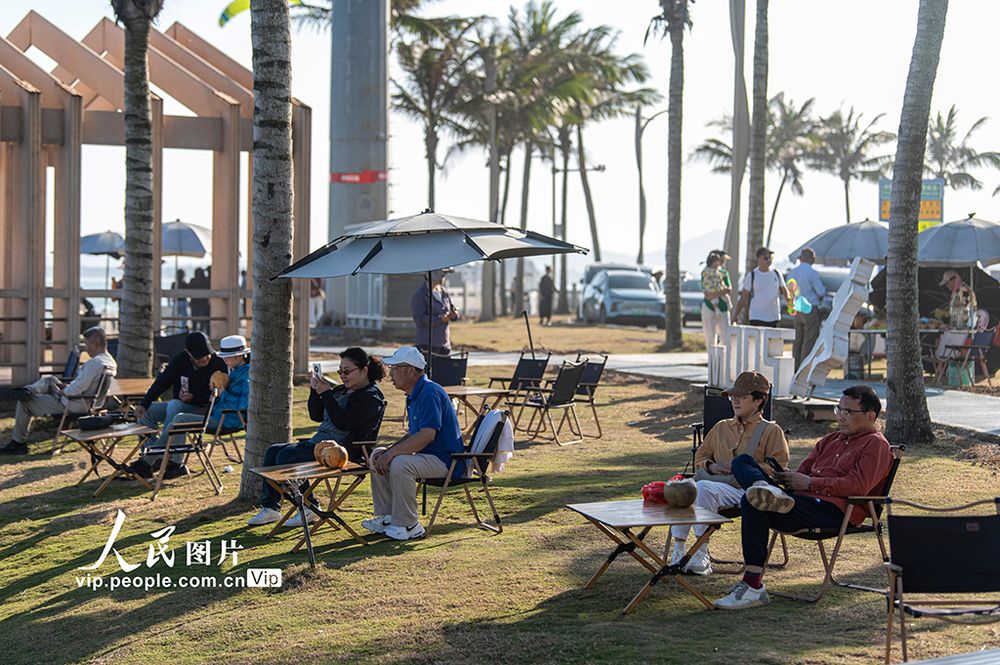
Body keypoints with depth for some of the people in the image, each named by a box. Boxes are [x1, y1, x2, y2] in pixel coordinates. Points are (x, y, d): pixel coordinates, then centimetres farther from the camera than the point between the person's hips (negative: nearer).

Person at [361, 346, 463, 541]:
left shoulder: (430, 393, -20)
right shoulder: (414, 395, 14)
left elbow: (427, 435, -29)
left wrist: (391, 453, -26)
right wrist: (388, 451, 2)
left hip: (446, 459, -11)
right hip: (427, 454, 11)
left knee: (400, 464, -32)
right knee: (378, 456, 10)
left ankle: (409, 526, -19)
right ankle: (387, 517, 12)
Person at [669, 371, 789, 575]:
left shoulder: (771, 431, 11)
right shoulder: (721, 427, 27)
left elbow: (777, 468, 0)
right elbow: (700, 457, 29)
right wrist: (710, 466, 5)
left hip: (744, 489, -5)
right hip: (715, 482, 5)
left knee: (704, 488, -36)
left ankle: (701, 554, -34)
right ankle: (679, 549, -27)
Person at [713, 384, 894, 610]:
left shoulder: (876, 445, 3)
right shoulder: (832, 439, 31)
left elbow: (857, 486, -13)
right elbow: (804, 470, 26)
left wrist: (809, 483, -12)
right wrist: (789, 477, 0)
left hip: (833, 510, -9)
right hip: (801, 497, 9)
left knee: (752, 505, -30)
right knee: (742, 462, 0)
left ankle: (752, 586, -29)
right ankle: (765, 491, -33)